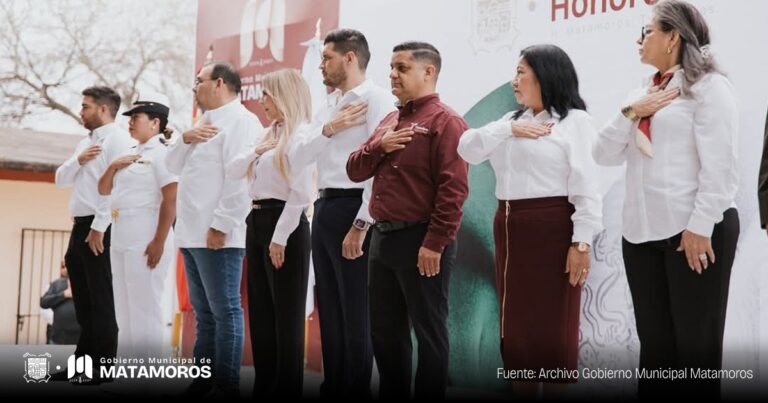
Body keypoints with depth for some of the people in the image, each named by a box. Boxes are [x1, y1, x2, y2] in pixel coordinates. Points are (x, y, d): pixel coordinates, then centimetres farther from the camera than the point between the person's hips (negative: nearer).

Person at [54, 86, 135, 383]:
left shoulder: (119, 140, -9)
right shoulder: (85, 143, 21)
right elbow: (60, 180, 19)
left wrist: (99, 228, -21)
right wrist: (78, 160, -2)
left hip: (102, 230, -9)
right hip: (81, 227, 9)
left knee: (102, 301, -5)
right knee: (84, 302, 12)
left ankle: (104, 367, -1)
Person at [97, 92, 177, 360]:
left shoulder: (161, 153, -7)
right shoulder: (130, 155, 18)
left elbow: (171, 200, -16)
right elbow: (103, 190, 22)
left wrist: (159, 243, -21)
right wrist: (113, 166, 3)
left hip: (145, 239, -9)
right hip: (120, 240, 9)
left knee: (145, 310, -6)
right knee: (124, 311, 12)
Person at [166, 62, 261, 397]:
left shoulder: (240, 121, -8)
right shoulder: (205, 123, 22)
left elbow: (239, 178, -19)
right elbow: (172, 166, 20)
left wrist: (221, 225, -23)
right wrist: (185, 139, 1)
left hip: (217, 234, -10)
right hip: (193, 233, 10)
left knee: (225, 310, -5)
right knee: (203, 311, 13)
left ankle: (227, 385, -2)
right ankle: (203, 379, 19)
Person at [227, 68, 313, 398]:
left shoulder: (300, 134, -11)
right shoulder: (270, 134, 17)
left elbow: (300, 194, -18)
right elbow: (232, 170, 15)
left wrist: (280, 238, -19)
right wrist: (257, 151, -1)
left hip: (284, 225, -9)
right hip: (257, 222, 9)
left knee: (286, 315, 0)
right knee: (261, 312, 12)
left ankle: (287, 389, 9)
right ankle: (265, 386, 20)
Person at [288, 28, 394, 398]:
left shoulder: (376, 99, -9)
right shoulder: (329, 105, 18)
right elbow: (298, 157, 11)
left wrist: (362, 224, -21)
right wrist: (326, 129, -7)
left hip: (353, 209, -9)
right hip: (324, 208, 9)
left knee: (356, 315, -2)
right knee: (330, 312, 14)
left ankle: (357, 392, 7)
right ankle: (333, 388, 23)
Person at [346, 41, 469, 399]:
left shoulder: (445, 121, -10)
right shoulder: (389, 121, 16)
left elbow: (453, 189, -18)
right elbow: (355, 171, 14)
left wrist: (435, 244, -22)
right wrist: (379, 146, -5)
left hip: (421, 241, -8)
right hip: (382, 237, 9)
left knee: (428, 333, 2)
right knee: (384, 331, 15)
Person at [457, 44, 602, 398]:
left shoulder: (574, 120, -4)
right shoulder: (513, 119, 18)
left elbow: (586, 185, -11)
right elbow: (467, 148, 8)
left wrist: (582, 241, -18)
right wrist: (509, 130, -5)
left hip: (552, 230, -7)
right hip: (510, 229, 7)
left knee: (554, 328, 0)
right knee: (516, 327, 11)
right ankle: (522, 391, 20)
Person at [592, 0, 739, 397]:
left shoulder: (708, 85, -4)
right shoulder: (643, 93, 18)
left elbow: (719, 163, -12)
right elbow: (605, 154, 12)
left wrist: (701, 226, -19)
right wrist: (629, 112, -3)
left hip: (694, 230, -7)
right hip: (642, 231, 7)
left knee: (696, 343, 1)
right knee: (654, 342, 12)